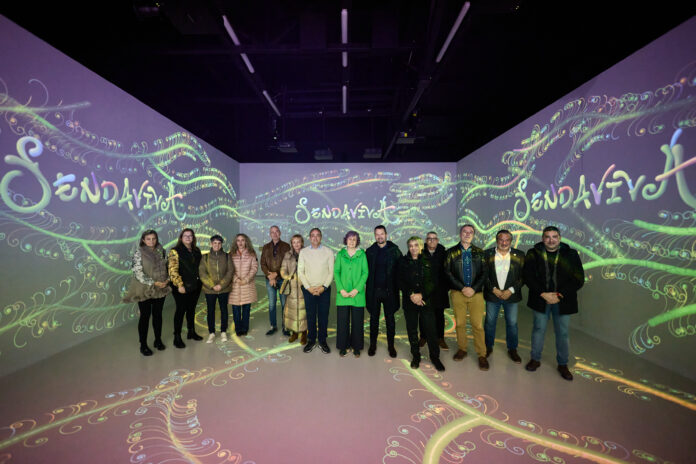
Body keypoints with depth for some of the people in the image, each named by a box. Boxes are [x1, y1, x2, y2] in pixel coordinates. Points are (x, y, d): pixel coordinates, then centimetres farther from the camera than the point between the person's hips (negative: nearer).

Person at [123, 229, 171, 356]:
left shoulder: (161, 251, 4)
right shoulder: (139, 253, -10)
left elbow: (166, 267, 12)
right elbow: (138, 273, -15)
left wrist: (167, 279, -5)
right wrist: (154, 283, -18)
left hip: (160, 289, 4)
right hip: (145, 290, -4)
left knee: (158, 315, 13)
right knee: (145, 316, 4)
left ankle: (158, 340, 28)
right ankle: (143, 345, 15)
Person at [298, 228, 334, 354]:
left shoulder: (328, 252, 0)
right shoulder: (303, 252, 3)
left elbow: (331, 272, -1)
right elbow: (300, 272, 1)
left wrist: (323, 287, -10)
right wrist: (309, 288, -8)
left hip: (324, 290, 0)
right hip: (308, 290, 1)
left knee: (323, 316, 5)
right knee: (310, 315, 7)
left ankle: (322, 341, 19)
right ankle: (311, 340, 22)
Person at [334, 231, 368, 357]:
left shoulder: (362, 254, 3)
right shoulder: (340, 254, 7)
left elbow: (365, 273, -1)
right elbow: (336, 272, 3)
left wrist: (357, 289, -11)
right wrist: (341, 289, -9)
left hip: (357, 294, -1)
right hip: (343, 294, 1)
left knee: (357, 321, 5)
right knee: (342, 320, 4)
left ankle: (356, 347, 19)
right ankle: (343, 346, 19)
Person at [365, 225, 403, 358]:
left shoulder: (394, 250, -1)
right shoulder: (370, 251, 4)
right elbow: (366, 271, 5)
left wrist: (397, 285, -9)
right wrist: (369, 286, -3)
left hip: (389, 290, -1)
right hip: (374, 291, 1)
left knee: (390, 319, 9)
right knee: (374, 318, 10)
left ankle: (391, 345, 22)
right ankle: (373, 344, 23)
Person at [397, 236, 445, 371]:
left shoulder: (428, 262, 6)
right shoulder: (403, 261, 6)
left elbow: (433, 282, 0)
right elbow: (400, 281, 1)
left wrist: (421, 295, -12)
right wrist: (411, 295, -11)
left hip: (426, 300, 0)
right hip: (409, 301, 1)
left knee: (431, 330, -1)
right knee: (412, 330, 6)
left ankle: (435, 357, 14)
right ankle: (415, 356, 20)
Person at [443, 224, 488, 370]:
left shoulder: (479, 252, 9)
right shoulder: (451, 252, 5)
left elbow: (484, 273, 5)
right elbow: (448, 272, 0)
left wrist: (473, 289, -8)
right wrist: (462, 288, -9)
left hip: (476, 293, 0)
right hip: (457, 293, 0)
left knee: (478, 324, -2)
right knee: (460, 323, 7)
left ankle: (481, 355, 9)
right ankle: (462, 349, 23)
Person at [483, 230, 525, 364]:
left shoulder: (519, 255, 0)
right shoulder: (488, 254, -1)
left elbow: (522, 276, -1)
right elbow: (484, 274, -1)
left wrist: (511, 290, -11)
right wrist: (493, 289, -10)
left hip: (511, 295, 0)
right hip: (492, 294, 0)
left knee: (512, 323, 7)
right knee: (490, 322, 9)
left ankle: (512, 349, 25)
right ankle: (488, 347, 26)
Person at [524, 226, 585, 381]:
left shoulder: (571, 254, -2)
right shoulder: (533, 254, -2)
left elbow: (578, 279, -4)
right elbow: (528, 277, -4)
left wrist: (559, 295, -14)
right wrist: (543, 294, -15)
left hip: (562, 301, 0)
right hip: (541, 299, 0)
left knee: (562, 333, 9)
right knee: (538, 329, 11)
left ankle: (563, 364, 26)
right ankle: (535, 359, 27)